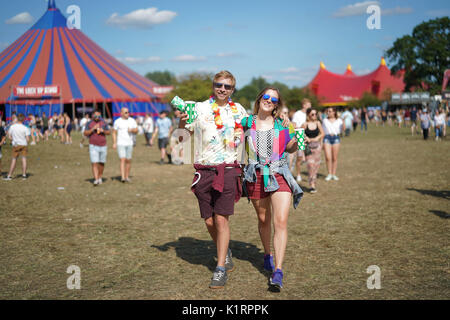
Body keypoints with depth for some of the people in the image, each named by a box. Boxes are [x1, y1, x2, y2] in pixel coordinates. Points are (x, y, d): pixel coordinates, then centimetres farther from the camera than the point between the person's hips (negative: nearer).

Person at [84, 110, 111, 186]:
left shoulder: (103, 123, 6)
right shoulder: (89, 123, 0)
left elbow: (109, 132, 8)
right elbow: (85, 133, -7)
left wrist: (103, 131, -12)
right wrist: (93, 128, -20)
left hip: (103, 146, 3)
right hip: (93, 146, -3)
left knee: (101, 163, 10)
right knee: (94, 163, -12)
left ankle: (100, 177, 27)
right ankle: (96, 180, -16)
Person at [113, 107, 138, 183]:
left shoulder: (132, 121, 5)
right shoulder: (117, 121, -2)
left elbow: (136, 130, 5)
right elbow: (114, 133, 2)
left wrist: (132, 130, -18)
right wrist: (114, 143, -7)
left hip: (129, 144, 3)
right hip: (120, 144, -3)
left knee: (128, 161, 7)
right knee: (122, 160, -14)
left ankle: (127, 176, 19)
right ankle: (122, 177, -19)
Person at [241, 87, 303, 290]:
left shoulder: (282, 125, 4)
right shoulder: (247, 123, 4)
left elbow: (291, 149, 17)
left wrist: (296, 139, -3)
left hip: (279, 176, -1)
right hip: (256, 177, 1)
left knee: (281, 222, -13)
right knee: (263, 220, 15)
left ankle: (278, 272, -14)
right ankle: (267, 255, 42)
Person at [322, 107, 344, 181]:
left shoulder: (339, 120, 9)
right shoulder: (325, 120, 13)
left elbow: (342, 129, 0)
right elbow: (322, 132, 16)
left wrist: (343, 123, -17)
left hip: (336, 138, 0)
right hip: (327, 138, 0)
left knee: (334, 158, 1)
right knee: (328, 157, -12)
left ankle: (334, 174, 10)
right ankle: (329, 174, -2)